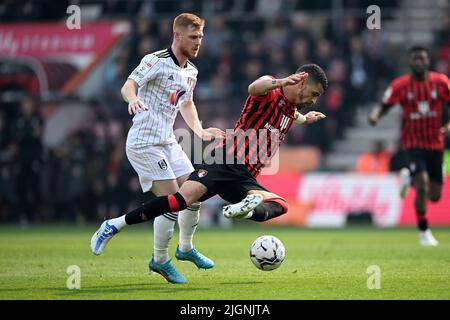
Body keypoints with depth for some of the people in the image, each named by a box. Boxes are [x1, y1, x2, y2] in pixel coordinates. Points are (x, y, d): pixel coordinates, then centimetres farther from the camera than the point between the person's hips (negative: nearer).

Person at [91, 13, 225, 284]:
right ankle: (160, 261, 3)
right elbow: (128, 86, -25)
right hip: (144, 143, -8)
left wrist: (200, 131, 16)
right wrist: (133, 99, -47)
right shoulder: (156, 61, -14)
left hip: (168, 142, 8)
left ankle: (186, 248, 31)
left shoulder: (191, 71, 12)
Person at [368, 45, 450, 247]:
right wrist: (375, 115, -23)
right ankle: (423, 231, -2)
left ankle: (409, 177, 39)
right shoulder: (400, 85, -6)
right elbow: (385, 106, 0)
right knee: (422, 186, -21)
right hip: (413, 143, -3)